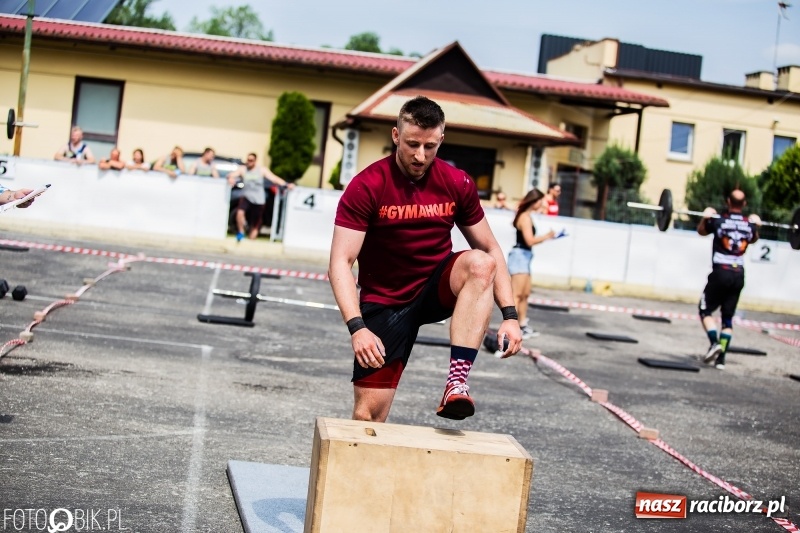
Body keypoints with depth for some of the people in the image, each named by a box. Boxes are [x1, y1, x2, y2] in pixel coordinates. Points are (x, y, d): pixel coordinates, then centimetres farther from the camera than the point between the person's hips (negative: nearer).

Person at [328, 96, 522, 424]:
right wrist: (357, 328, -32)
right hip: (385, 302, -2)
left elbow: (491, 251, 1)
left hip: (437, 289, 2)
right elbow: (340, 264, -19)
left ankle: (457, 382, -36)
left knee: (480, 263, -31)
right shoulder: (367, 186, -16)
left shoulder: (458, 184, -7)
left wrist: (509, 315, -10)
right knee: (368, 414, -8)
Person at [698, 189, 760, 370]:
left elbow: (701, 231, 13)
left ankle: (715, 343, -13)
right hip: (739, 275, 4)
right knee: (728, 317, 9)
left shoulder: (719, 221, -8)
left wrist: (705, 217, 20)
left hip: (720, 273, -4)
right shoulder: (750, 225, 2)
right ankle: (721, 357, 4)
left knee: (705, 310, 8)